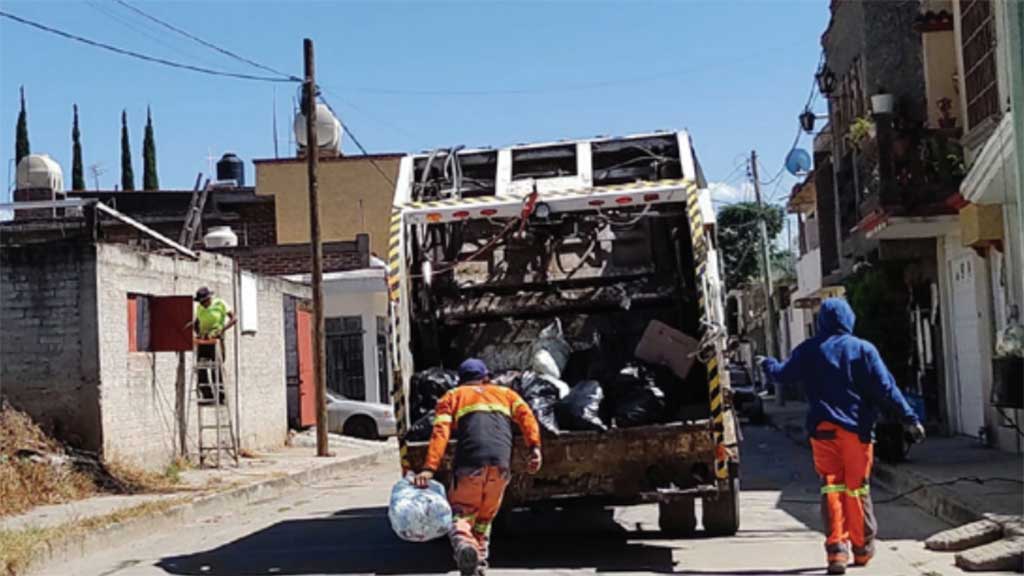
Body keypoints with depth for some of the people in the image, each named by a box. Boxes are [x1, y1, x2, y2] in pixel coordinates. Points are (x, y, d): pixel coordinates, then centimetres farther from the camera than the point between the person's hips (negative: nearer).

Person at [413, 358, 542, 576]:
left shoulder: (452, 396, 23)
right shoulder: (505, 392, 30)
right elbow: (526, 415, 11)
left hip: (470, 462, -2)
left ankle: (464, 545, -26)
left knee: (461, 513, 4)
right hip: (501, 464, 2)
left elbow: (441, 431, 5)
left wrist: (429, 468, -4)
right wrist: (534, 447, 0)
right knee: (485, 518, 19)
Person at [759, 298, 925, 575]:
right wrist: (909, 419, -4)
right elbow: (886, 388, -6)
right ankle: (862, 548, 19)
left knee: (831, 487, 1)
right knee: (857, 488, 10)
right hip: (857, 428, 0)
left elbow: (783, 374, 15)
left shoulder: (809, 350, 4)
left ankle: (836, 549, -9)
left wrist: (767, 364, 36)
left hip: (823, 428, 1)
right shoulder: (863, 349, -1)